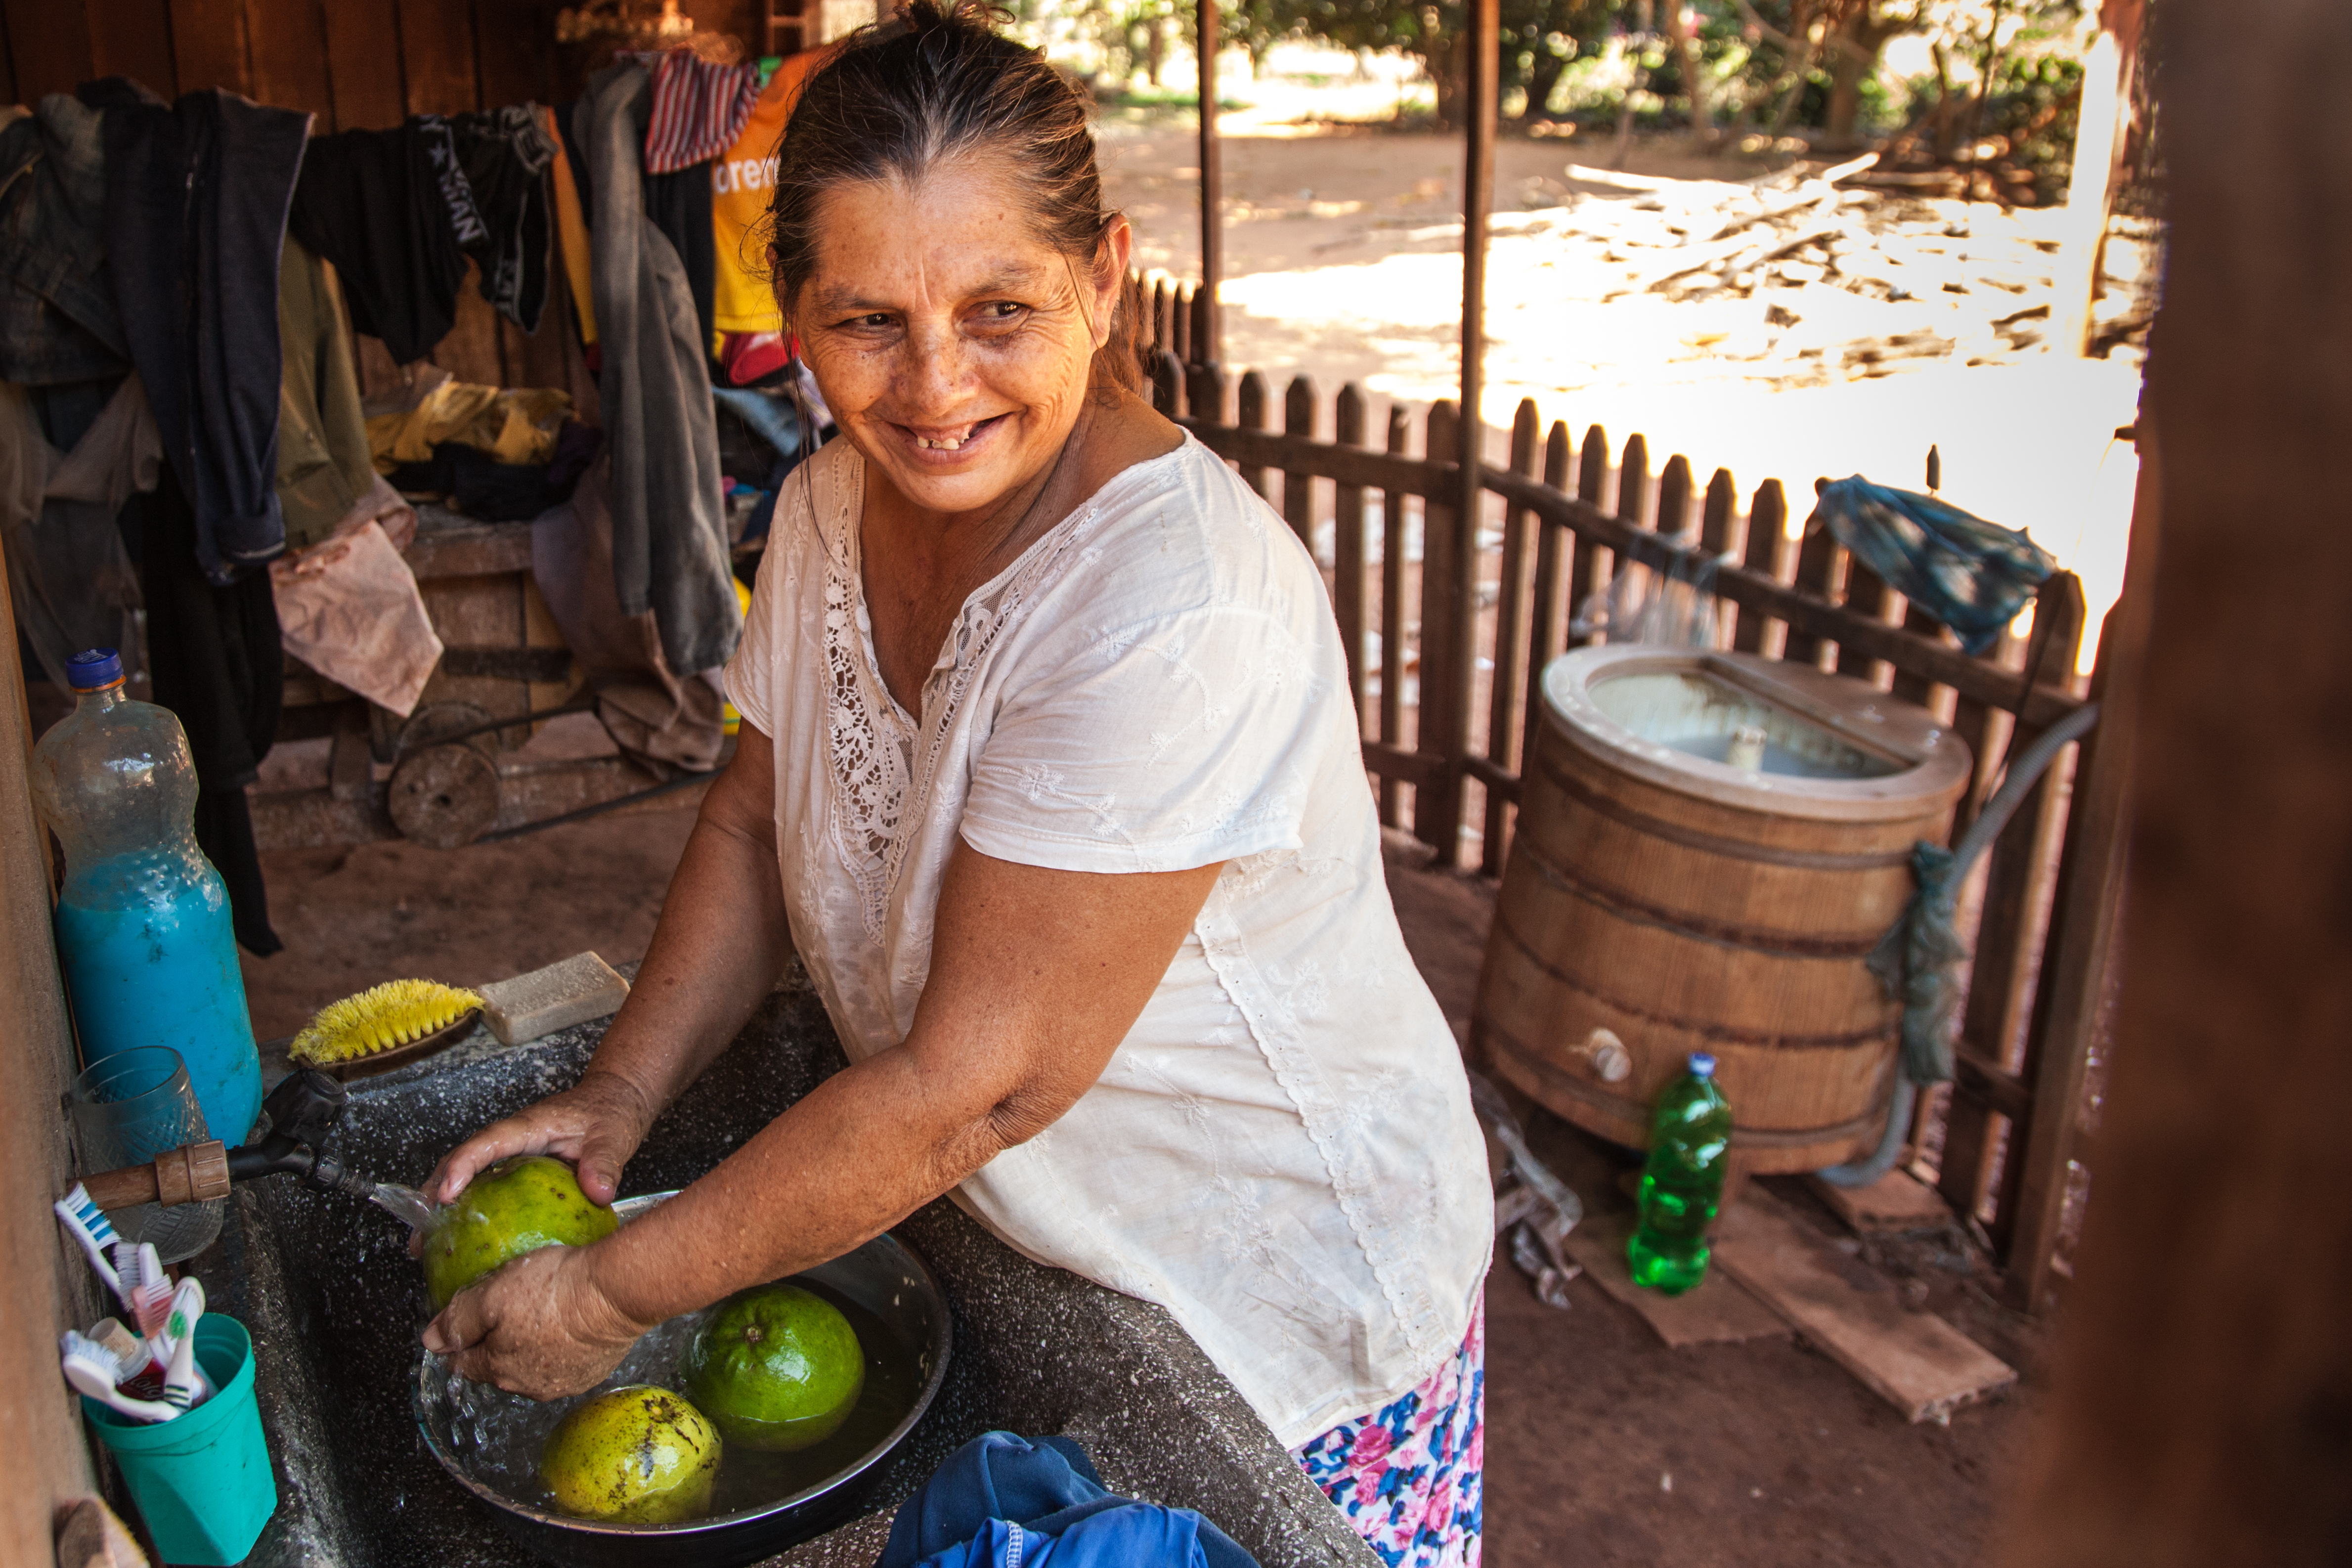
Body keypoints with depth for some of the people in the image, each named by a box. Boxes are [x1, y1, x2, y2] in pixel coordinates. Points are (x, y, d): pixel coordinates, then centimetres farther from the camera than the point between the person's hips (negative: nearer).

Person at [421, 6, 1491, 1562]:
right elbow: (761, 816, 5)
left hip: (1286, 1302, -6)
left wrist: (619, 1290, -22)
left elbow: (976, 1080, -31)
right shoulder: (834, 502, -9)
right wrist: (620, 1095, -7)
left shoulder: (1177, 609, -34)